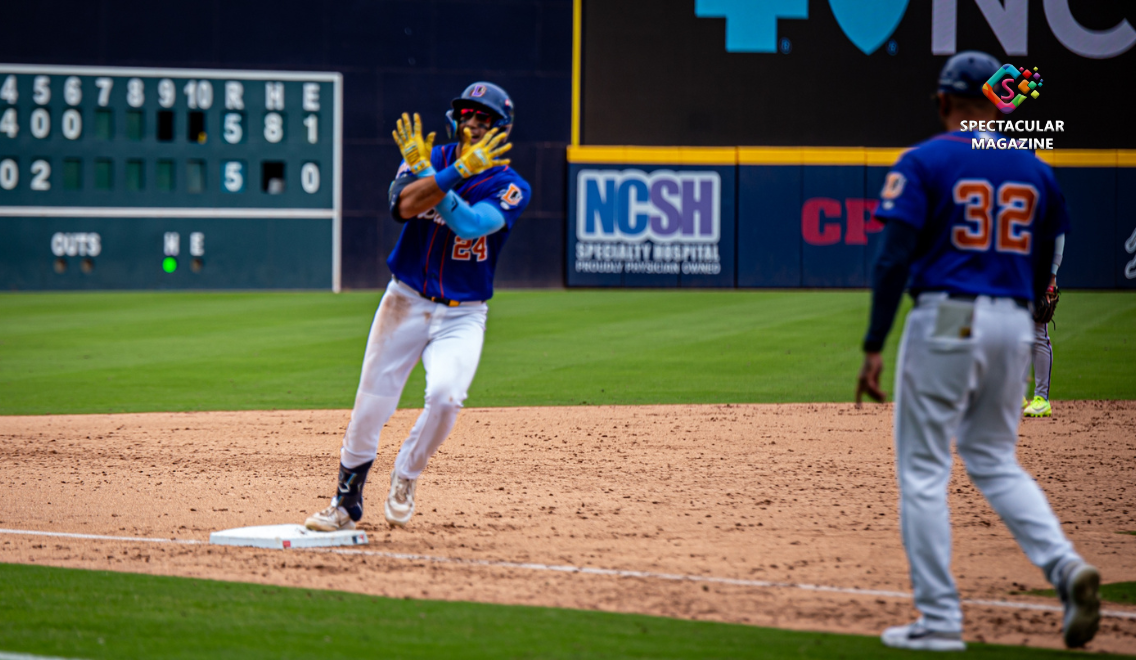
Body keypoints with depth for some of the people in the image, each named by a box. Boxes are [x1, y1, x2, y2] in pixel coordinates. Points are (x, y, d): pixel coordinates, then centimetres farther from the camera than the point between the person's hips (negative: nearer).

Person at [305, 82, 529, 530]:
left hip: (462, 315, -1)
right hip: (405, 302, 1)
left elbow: (469, 224, -24)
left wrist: (424, 171, -25)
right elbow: (405, 205, -22)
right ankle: (346, 502, 15)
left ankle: (406, 477, 3)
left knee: (445, 395, -24)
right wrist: (460, 169, -29)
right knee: (372, 404, -2)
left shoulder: (510, 188, -5)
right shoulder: (434, 158, 0)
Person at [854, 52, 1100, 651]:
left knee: (922, 468, 3)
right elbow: (1043, 270, 14)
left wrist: (874, 346, -11)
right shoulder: (1035, 171, 10)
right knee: (994, 460, 18)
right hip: (1012, 325, 5)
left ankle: (939, 619, 1)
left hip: (945, 318, -5)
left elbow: (894, 258, -13)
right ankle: (1064, 566, -5)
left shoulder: (925, 162, -5)